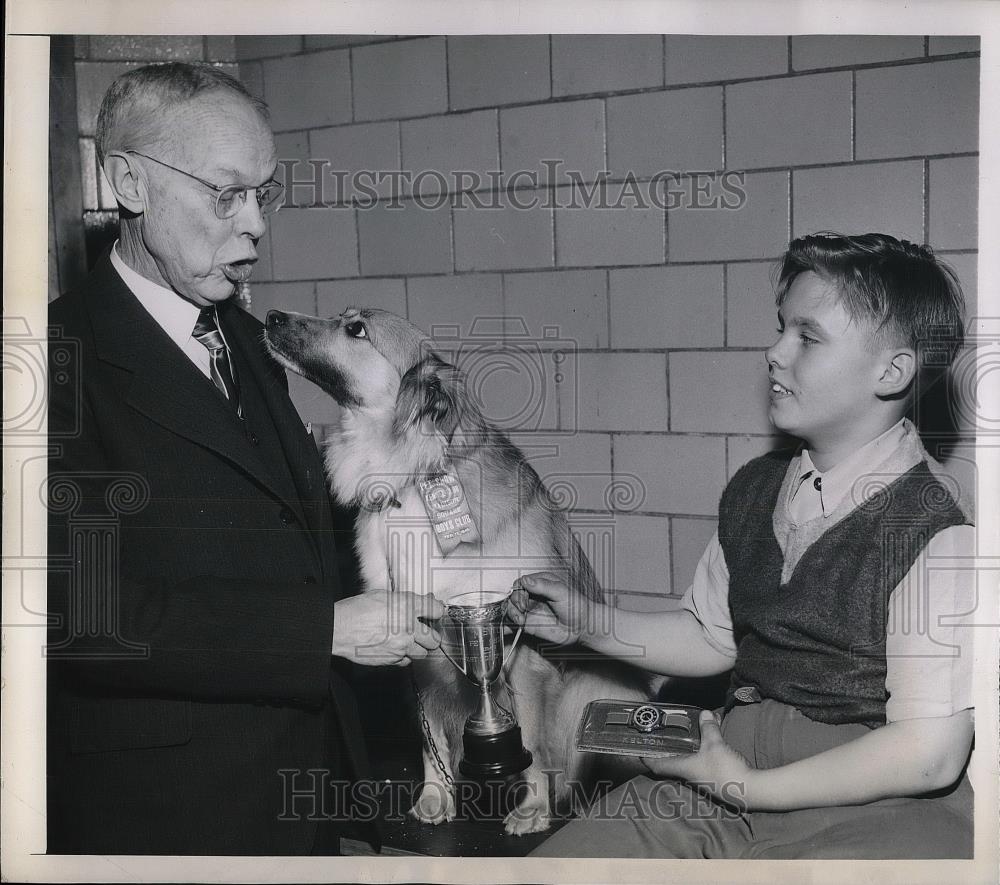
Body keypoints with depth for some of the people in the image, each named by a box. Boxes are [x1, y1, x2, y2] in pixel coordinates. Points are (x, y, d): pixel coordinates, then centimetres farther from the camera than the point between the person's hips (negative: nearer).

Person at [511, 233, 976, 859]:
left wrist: (746, 787, -14)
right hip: (734, 768, 6)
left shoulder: (935, 530, -15)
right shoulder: (755, 490, 8)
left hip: (874, 808, -5)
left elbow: (928, 754, -17)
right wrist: (587, 623, 6)